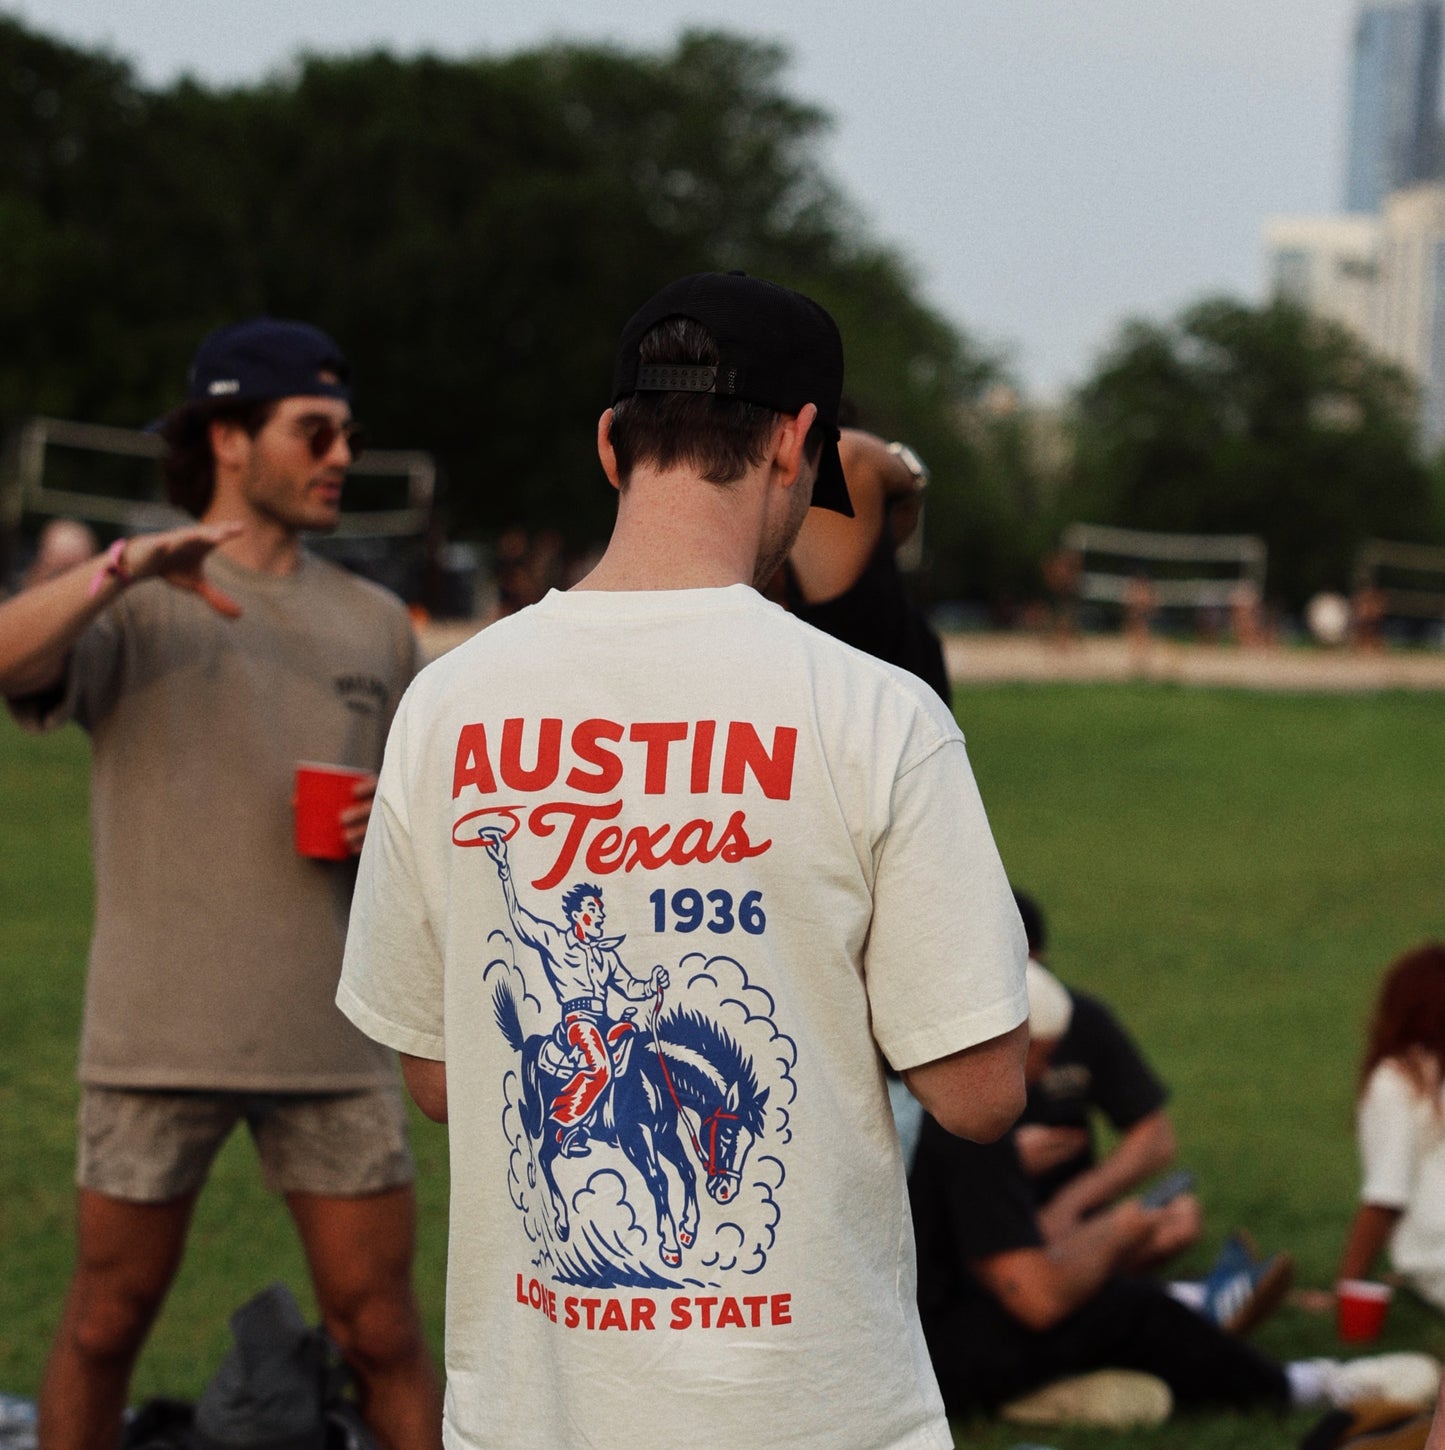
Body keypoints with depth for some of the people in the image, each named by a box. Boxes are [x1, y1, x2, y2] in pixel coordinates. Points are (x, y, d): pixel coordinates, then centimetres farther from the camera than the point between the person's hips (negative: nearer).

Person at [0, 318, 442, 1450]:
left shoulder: (375, 624, 13)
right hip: (159, 1034, -2)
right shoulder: (136, 600, 0)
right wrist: (125, 568, -35)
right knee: (107, 1324, 8)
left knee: (382, 1334, 3)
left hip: (332, 1034, 3)